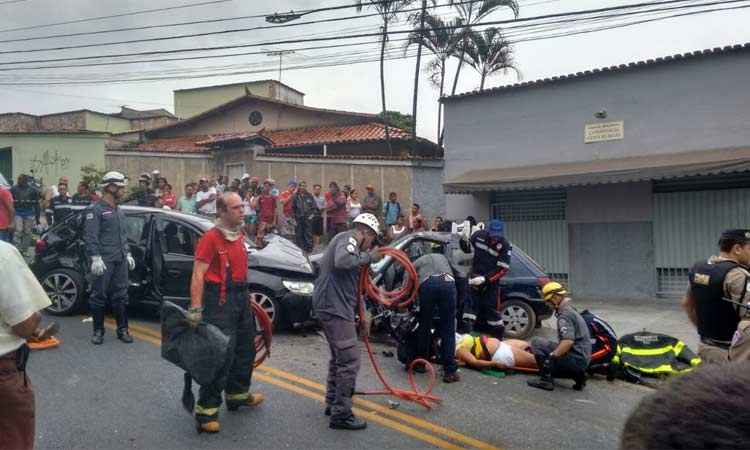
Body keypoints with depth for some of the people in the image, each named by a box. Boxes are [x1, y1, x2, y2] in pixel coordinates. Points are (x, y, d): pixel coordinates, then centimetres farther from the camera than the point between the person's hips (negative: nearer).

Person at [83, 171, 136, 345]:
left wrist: (128, 254, 17)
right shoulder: (96, 210, -7)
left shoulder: (119, 212, 17)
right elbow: (90, 236, -13)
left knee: (120, 296, 10)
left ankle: (122, 329, 16)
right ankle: (98, 331, 11)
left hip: (120, 261, 7)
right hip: (104, 261, -7)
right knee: (99, 296, 1)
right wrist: (96, 258, -19)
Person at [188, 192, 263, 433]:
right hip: (220, 301, -9)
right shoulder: (211, 237, -16)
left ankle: (237, 395, 38)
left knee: (245, 349, 20)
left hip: (241, 298, 9)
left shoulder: (239, 235, 10)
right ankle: (206, 411, 1)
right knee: (222, 354, -9)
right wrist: (195, 309, -24)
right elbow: (198, 275, -20)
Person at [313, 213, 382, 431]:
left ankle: (333, 402, 34)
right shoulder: (348, 238, -7)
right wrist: (368, 257, -16)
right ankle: (341, 415, -1)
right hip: (335, 308, -11)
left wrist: (361, 316, 24)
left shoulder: (348, 242, 22)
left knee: (339, 357, 22)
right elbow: (341, 261, -31)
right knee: (349, 361, -7)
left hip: (332, 307, 11)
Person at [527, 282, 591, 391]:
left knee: (536, 342, -10)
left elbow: (568, 341, -28)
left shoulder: (565, 313, -15)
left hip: (576, 359, -10)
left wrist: (551, 357, -24)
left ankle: (546, 380, -13)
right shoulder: (571, 309, 17)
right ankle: (577, 375, 12)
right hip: (584, 359, 10)